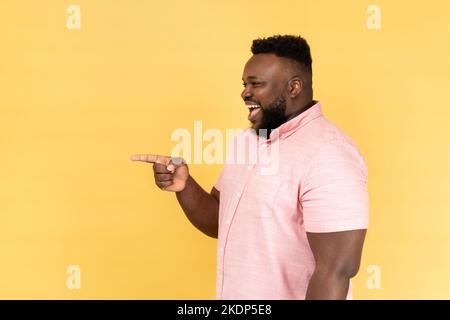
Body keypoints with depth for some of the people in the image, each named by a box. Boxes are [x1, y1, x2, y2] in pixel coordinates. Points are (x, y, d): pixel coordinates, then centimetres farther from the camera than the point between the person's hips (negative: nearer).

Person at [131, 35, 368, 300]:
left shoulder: (329, 156, -23)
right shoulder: (247, 139, 5)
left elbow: (337, 269, -24)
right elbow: (220, 222, 9)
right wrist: (184, 185, -8)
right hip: (233, 294, 8)